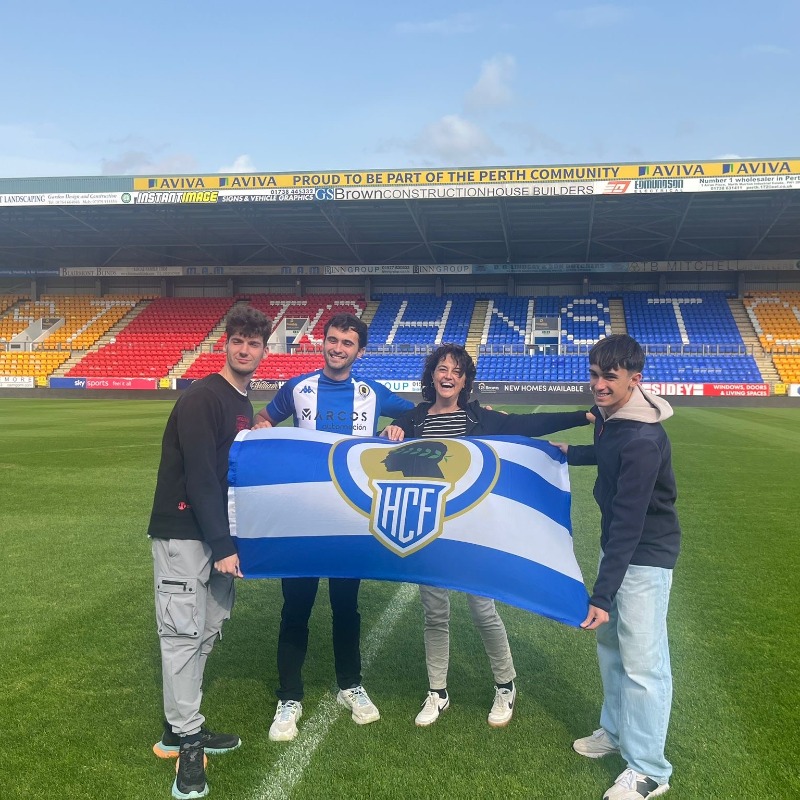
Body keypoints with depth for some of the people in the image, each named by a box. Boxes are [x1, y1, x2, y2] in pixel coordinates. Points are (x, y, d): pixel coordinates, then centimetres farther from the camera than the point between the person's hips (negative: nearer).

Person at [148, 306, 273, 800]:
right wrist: (223, 547, -21)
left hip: (218, 532, 9)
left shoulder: (244, 405, 11)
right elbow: (199, 478, -20)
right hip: (183, 532, -8)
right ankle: (185, 740, 8)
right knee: (184, 632, -4)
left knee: (207, 632, 13)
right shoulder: (202, 399, -15)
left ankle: (180, 729, 25)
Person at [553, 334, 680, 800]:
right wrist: (571, 453, 36)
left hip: (646, 554, -10)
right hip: (617, 544, 10)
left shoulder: (643, 441, -29)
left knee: (642, 661, -3)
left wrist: (602, 594, -33)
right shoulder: (610, 414, -1)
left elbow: (629, 522, -32)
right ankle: (617, 731, 39)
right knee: (611, 644, 20)